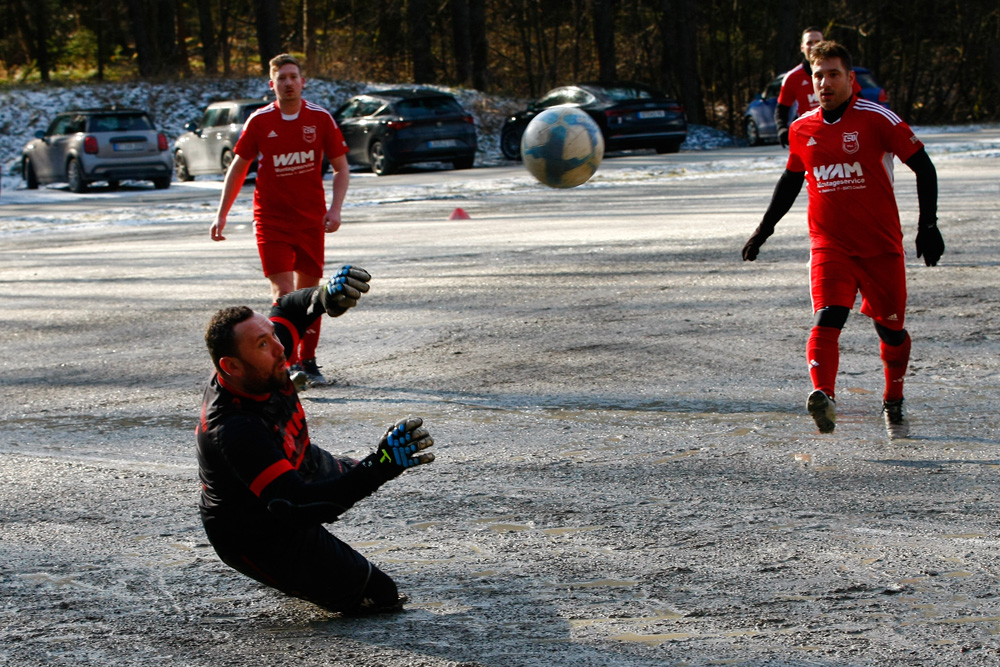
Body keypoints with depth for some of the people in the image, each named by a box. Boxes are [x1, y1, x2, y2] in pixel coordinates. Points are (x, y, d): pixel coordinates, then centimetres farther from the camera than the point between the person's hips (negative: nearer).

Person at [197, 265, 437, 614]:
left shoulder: (262, 367, -19)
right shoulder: (232, 431, -42)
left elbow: (288, 310, 2)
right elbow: (295, 505, -46)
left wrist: (323, 296, -23)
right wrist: (380, 466, -54)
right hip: (258, 537, -8)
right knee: (378, 596, -8)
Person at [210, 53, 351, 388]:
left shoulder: (320, 118, -1)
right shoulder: (259, 121, -2)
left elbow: (341, 168, 5)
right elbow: (238, 168, 8)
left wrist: (335, 208, -9)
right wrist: (221, 215, 5)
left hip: (311, 218, 2)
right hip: (270, 218, -2)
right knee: (283, 291, -12)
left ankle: (308, 360, 21)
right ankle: (289, 364, -10)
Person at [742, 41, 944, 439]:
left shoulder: (878, 119, -8)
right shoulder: (802, 129, 5)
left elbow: (923, 167, -4)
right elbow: (791, 180, 22)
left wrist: (928, 224, -10)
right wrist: (764, 229, 21)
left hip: (882, 245, -2)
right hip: (829, 245, 2)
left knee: (891, 330, 9)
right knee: (826, 319, -22)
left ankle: (893, 404, 32)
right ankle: (823, 397, -37)